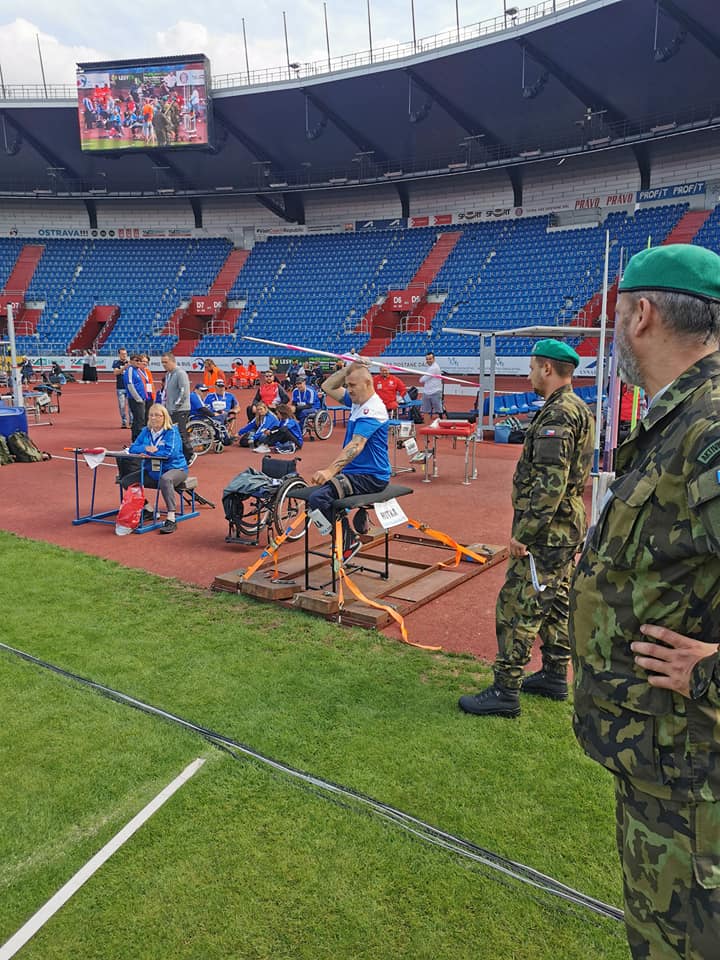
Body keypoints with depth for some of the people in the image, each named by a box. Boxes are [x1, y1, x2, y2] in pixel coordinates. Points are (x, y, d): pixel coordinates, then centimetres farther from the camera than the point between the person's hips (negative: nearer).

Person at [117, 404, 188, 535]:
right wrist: (145, 448, -19)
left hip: (175, 468, -7)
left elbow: (170, 452, -24)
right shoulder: (146, 431, 8)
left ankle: (171, 519, -39)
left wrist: (149, 451, -14)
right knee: (125, 481, -3)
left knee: (165, 479, -40)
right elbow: (132, 448, 3)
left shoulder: (172, 431, -11)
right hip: (152, 471, 7)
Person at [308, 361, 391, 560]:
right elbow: (328, 387, 19)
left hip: (370, 476, -10)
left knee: (318, 497, -27)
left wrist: (331, 471, -42)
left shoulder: (373, 409, -20)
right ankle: (360, 520, 28)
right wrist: (348, 368, 4)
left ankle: (348, 541, -10)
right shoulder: (357, 401, 9)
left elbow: (356, 445, -32)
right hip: (355, 471, 10)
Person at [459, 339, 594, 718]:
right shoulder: (579, 409, 14)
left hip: (547, 530, -11)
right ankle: (555, 675, 31)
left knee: (517, 606, -5)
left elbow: (549, 483, -26)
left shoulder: (557, 414, -20)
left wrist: (525, 532, -23)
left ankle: (505, 691, 2)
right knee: (555, 601, 19)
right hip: (567, 526, 11)